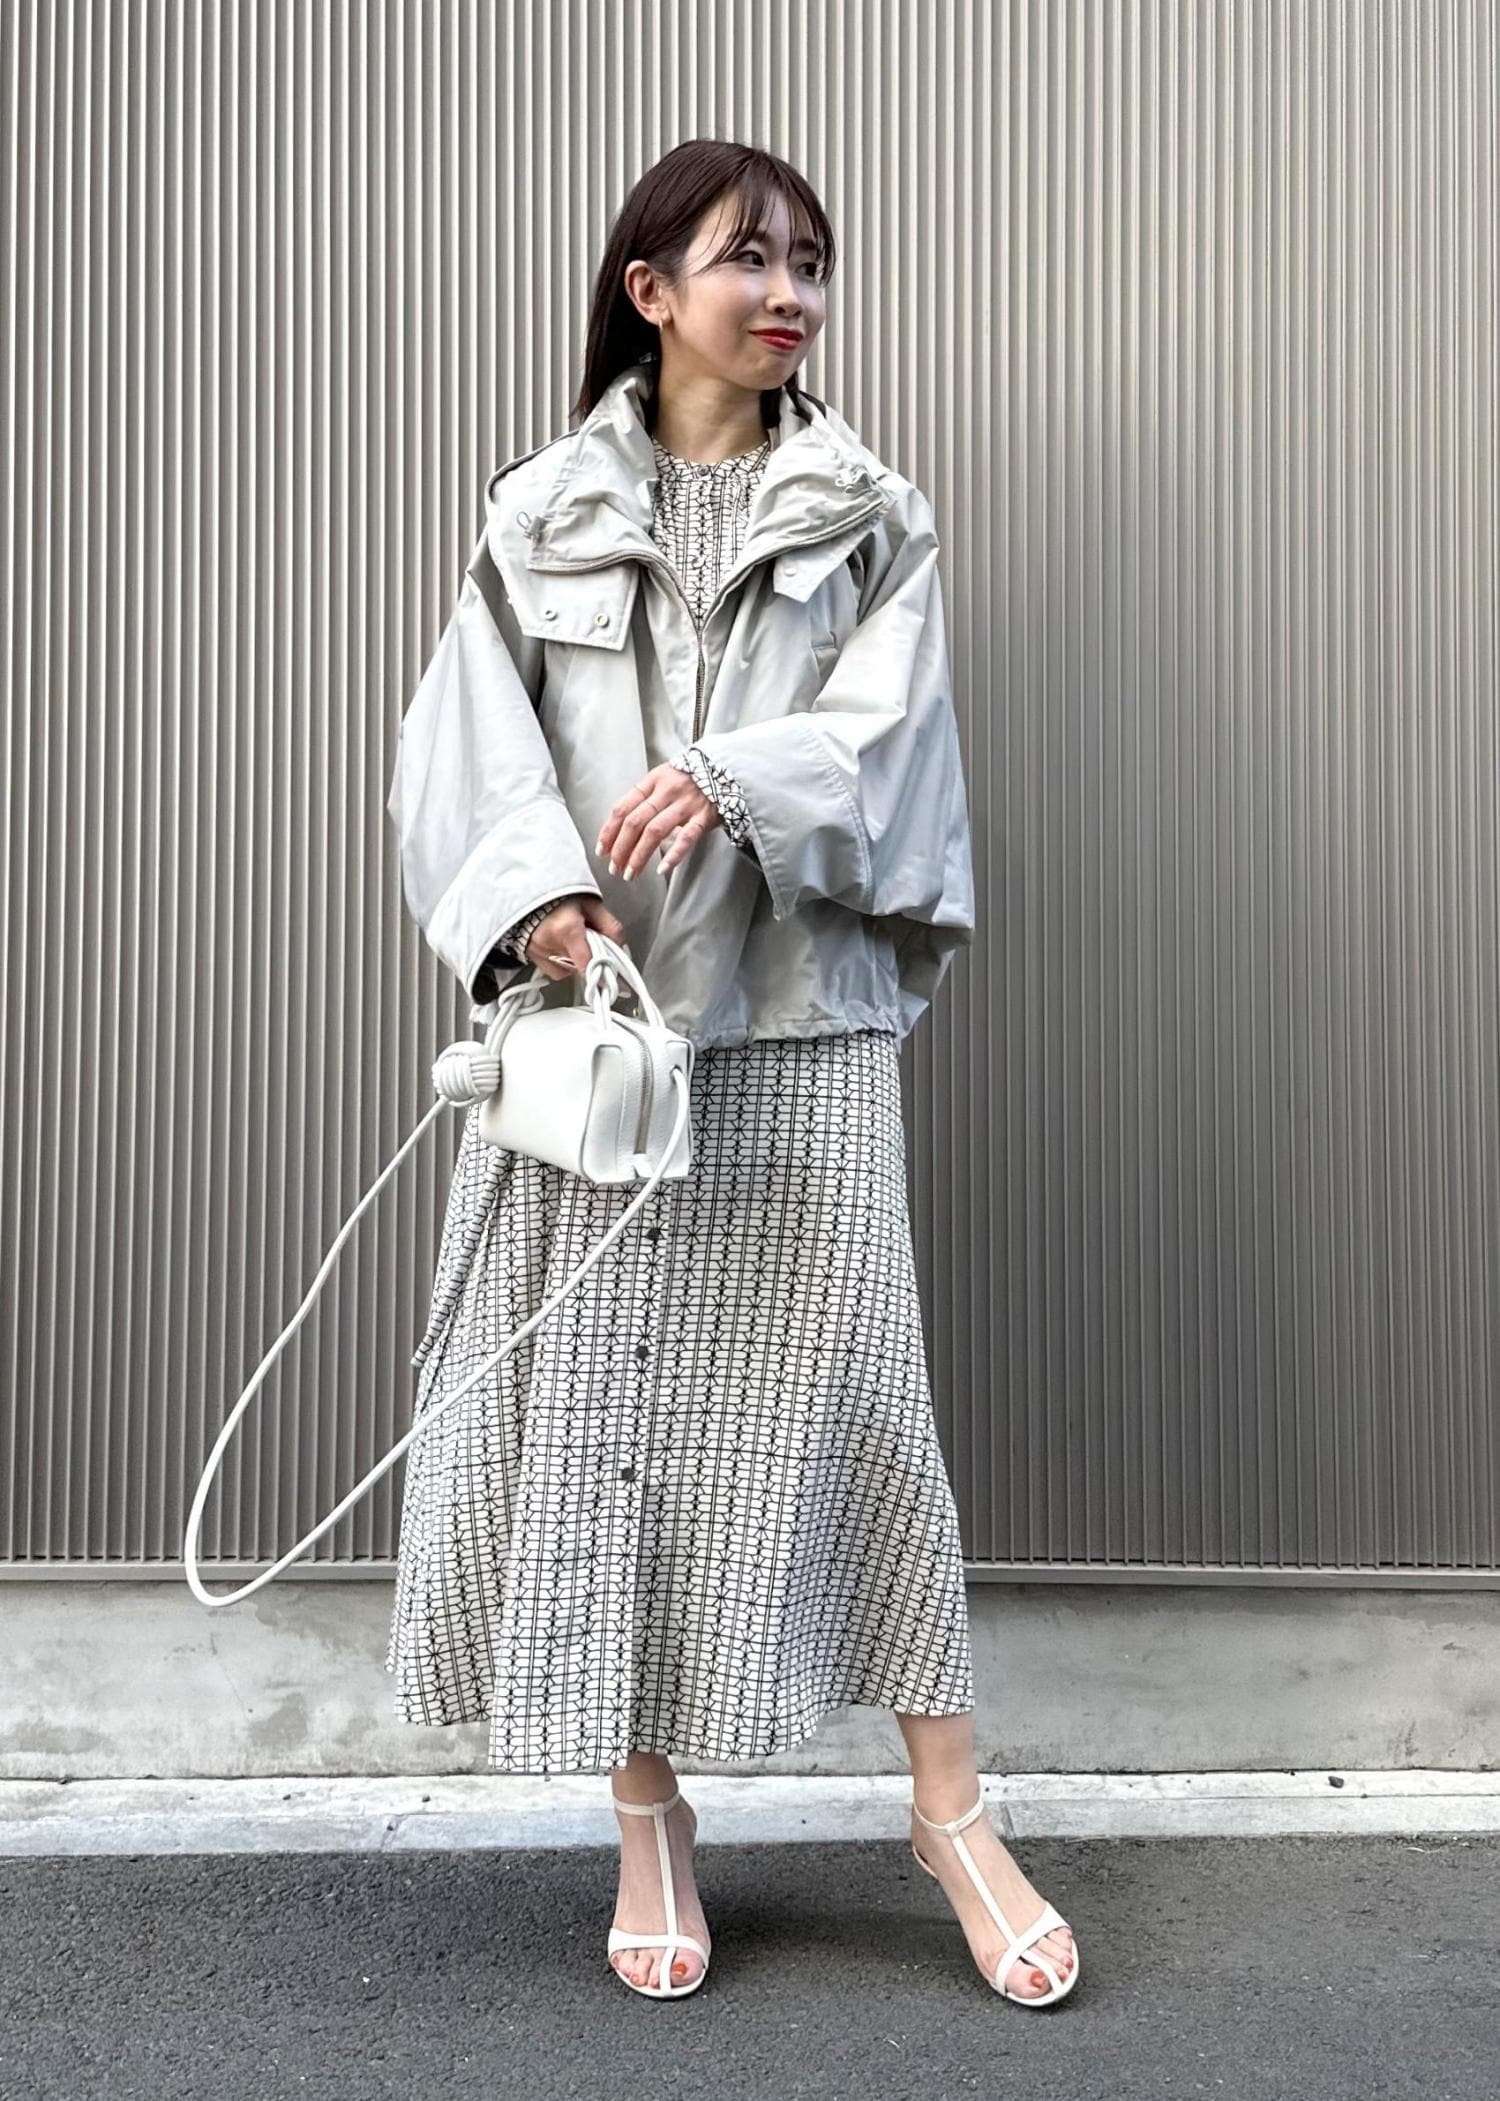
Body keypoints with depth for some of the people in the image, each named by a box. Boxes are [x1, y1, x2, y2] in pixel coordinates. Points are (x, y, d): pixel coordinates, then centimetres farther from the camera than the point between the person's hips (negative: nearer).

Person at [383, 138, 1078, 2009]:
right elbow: (468, 741, -1)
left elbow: (879, 740, -4)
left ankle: (949, 1811, 14)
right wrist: (535, 895, -20)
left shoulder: (871, 521, 10)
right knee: (592, 1403, 3)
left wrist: (732, 779, -24)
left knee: (845, 1396, -1)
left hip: (800, 1026, 0)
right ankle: (647, 1820, 19)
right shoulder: (540, 516, 10)